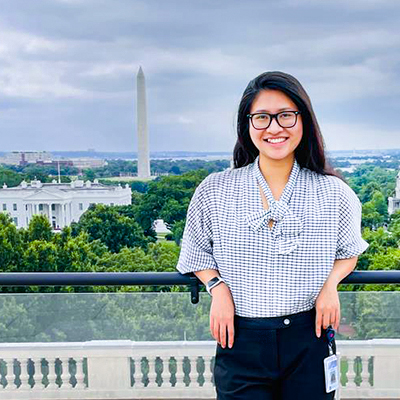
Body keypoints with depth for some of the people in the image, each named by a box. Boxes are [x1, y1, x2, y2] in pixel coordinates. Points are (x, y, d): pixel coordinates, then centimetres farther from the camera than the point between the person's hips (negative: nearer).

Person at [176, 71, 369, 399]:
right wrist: (217, 286, -8)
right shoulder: (215, 191, -3)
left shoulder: (333, 193, -1)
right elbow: (198, 254, 10)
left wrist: (331, 283, -5)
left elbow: (348, 252, 14)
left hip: (309, 339, 1)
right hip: (241, 341, -1)